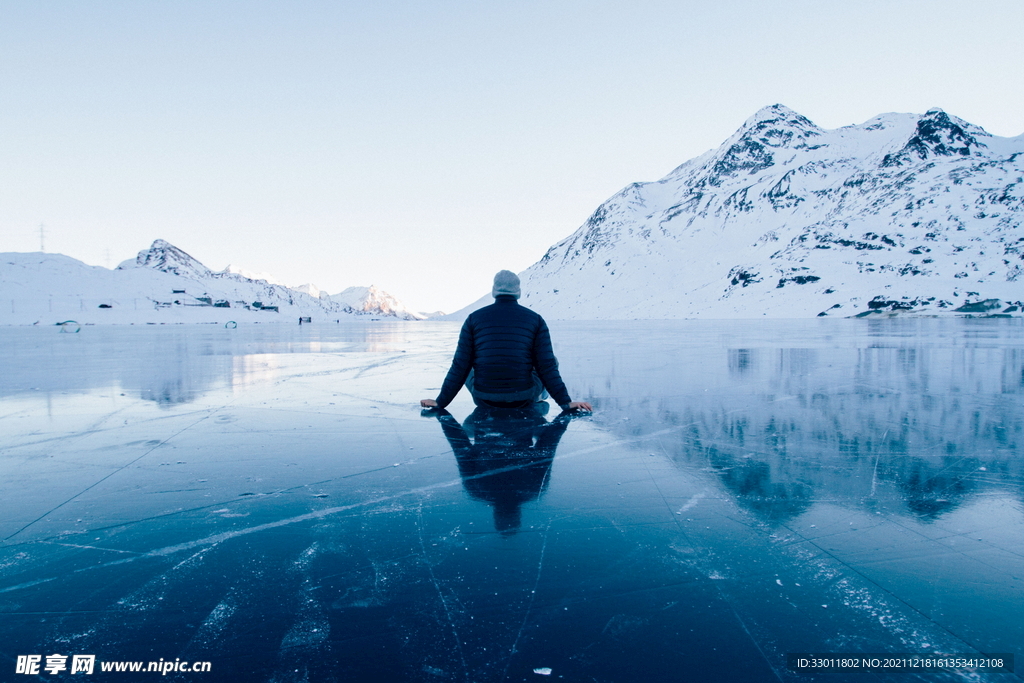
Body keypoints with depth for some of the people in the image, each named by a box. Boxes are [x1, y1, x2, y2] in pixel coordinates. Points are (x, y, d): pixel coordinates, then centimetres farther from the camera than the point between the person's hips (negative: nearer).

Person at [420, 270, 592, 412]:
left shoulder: (474, 318, 0)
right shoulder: (535, 320, -1)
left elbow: (460, 366, -2)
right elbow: (547, 365, -6)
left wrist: (440, 402, 5)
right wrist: (566, 402, 0)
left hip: (484, 400, 1)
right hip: (524, 399, -1)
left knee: (467, 368, 31)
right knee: (552, 360, 24)